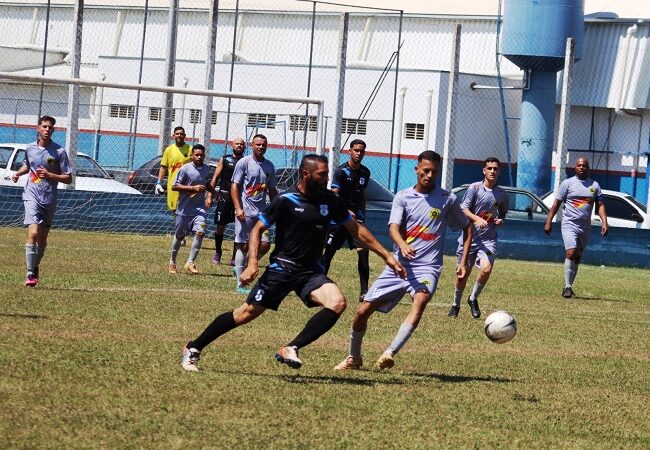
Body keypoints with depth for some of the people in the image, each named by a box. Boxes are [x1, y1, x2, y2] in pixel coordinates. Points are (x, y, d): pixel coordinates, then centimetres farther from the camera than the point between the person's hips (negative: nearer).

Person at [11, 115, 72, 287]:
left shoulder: (59, 152, -4)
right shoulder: (30, 148, 4)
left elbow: (68, 178, -4)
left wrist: (49, 175, -18)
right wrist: (18, 173, 5)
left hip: (49, 200, 1)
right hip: (32, 196, -1)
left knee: (42, 239, 12)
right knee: (33, 233, -18)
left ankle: (35, 267, 34)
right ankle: (30, 274, -17)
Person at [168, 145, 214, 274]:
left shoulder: (206, 169, 6)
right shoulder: (185, 169, -11)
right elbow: (174, 187, -13)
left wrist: (209, 195, 10)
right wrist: (193, 188, -19)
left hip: (199, 208, 3)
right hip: (184, 208, -3)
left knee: (200, 232, -17)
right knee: (179, 236, 9)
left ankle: (190, 263, -12)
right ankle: (172, 262, 28)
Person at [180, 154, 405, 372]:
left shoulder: (331, 201, 4)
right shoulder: (285, 201, -10)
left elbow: (357, 230, 13)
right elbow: (258, 229, -6)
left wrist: (387, 257, 10)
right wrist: (252, 263, -20)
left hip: (311, 272, 4)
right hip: (281, 268, -4)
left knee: (337, 303, -22)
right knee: (248, 313, -6)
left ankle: (291, 349, -21)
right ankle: (193, 349, 9)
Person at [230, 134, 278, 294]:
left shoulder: (269, 166, 12)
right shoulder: (244, 162, -3)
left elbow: (272, 190, 19)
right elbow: (234, 186, -6)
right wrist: (238, 208, -15)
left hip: (262, 212, 5)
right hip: (245, 211, -5)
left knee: (265, 245, -1)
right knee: (243, 245, -2)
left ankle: (240, 268, 19)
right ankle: (240, 285, 1)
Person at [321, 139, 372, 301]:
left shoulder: (365, 172, 8)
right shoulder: (341, 171, -10)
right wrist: (347, 212, -28)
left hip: (356, 216, 4)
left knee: (363, 251, -8)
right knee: (329, 251, 2)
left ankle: (364, 291, -6)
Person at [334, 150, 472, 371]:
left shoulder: (447, 199, 3)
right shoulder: (403, 197, 4)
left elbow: (467, 228, 16)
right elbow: (393, 228, -11)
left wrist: (463, 262, 6)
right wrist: (402, 245, -34)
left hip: (427, 267, -2)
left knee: (420, 301, -34)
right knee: (363, 311, 0)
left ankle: (389, 354, -42)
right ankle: (353, 358, 26)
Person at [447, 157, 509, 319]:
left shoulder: (502, 195, 7)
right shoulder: (475, 188, -2)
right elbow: (464, 209, -7)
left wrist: (500, 221, 1)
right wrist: (477, 219, -25)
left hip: (488, 238, 1)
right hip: (470, 236, -1)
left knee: (486, 269, -22)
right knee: (463, 273, 5)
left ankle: (473, 299, 2)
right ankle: (456, 304, 28)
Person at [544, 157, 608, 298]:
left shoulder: (594, 185, 10)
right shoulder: (568, 183, 2)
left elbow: (600, 205, 8)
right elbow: (557, 203, 1)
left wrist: (604, 222, -7)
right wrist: (549, 222, -6)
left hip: (585, 227, 4)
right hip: (570, 224, -4)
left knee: (577, 258, 8)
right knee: (571, 253, -18)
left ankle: (568, 287, 16)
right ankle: (568, 287, -18)